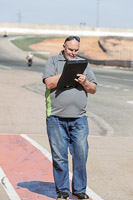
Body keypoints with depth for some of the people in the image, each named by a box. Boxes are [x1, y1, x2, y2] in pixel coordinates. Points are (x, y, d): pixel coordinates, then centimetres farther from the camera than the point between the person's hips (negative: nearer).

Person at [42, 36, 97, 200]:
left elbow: (93, 89, 11)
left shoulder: (84, 64, 15)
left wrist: (84, 82, -9)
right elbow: (49, 83, -8)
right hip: (56, 118, -2)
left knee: (81, 154, -1)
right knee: (59, 156, 1)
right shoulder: (53, 61, 7)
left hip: (79, 119, 2)